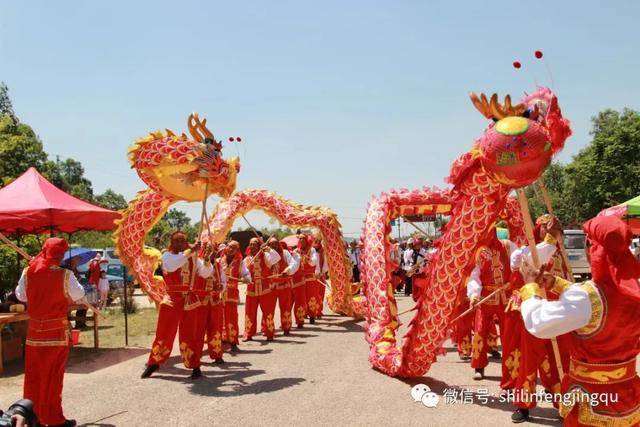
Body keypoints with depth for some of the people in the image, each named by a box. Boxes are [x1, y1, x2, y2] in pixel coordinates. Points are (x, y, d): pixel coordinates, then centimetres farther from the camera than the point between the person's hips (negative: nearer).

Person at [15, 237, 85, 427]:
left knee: (34, 374, 14)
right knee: (53, 376, 4)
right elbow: (79, 296, -4)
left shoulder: (28, 272, -3)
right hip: (57, 331, -4)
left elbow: (20, 296, 9)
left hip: (35, 330, 4)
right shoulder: (65, 274, -15)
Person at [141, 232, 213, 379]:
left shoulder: (193, 257, 4)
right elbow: (172, 266, -26)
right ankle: (153, 363, 15)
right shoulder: (167, 255, -2)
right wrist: (190, 251, -29)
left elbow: (205, 273, -5)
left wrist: (207, 259, -24)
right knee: (164, 332, 1)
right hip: (172, 299, -2)